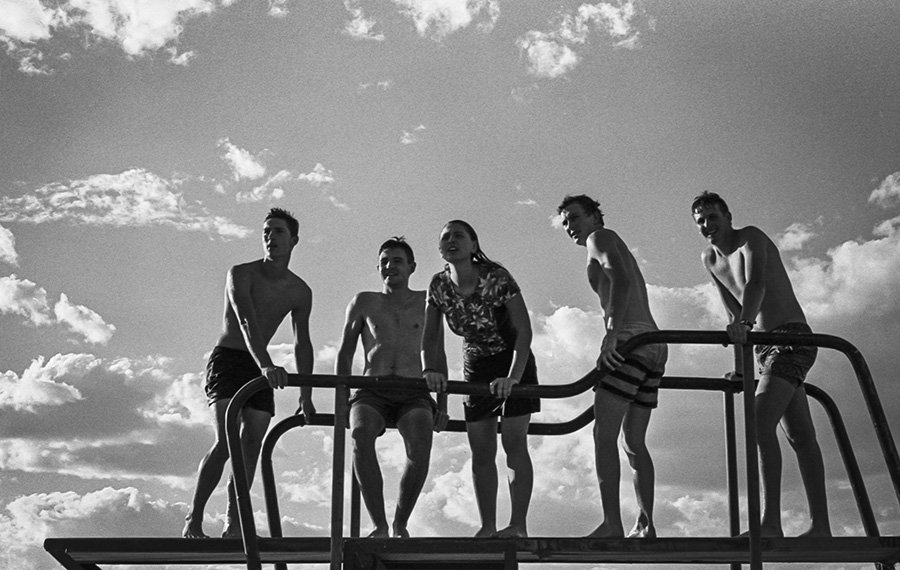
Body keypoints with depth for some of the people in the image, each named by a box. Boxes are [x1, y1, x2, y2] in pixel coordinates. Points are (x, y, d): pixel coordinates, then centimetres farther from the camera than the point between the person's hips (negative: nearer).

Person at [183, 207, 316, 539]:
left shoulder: (300, 292, 3)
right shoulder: (241, 274, -13)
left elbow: (302, 343, 4)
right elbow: (246, 321, -28)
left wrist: (306, 396, -4)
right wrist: (266, 365, -43)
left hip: (260, 369, 5)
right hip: (227, 360, -5)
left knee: (252, 446, -4)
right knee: (226, 440, -19)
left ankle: (233, 524, 3)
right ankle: (194, 518, -12)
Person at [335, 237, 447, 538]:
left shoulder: (426, 302, 17)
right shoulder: (364, 302, 18)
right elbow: (345, 353, 17)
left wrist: (442, 406, 8)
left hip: (414, 394, 0)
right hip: (372, 393, 0)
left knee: (420, 446, -33)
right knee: (361, 436, -34)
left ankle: (401, 522, -17)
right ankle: (379, 524, -29)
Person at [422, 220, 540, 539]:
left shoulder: (497, 278, -24)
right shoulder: (439, 286, -10)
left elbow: (524, 332, -27)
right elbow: (430, 338, -9)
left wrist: (513, 377, -36)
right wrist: (431, 371, -27)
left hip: (513, 363, -5)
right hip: (476, 368, 5)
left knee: (514, 443, -11)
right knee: (480, 452, 3)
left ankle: (518, 525, -9)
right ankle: (487, 527, 9)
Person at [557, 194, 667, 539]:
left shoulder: (601, 238, 4)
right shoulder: (621, 251, 31)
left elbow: (620, 280, -16)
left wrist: (612, 332, -29)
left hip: (630, 342, -10)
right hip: (655, 345, 10)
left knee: (604, 433, -13)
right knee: (634, 442, 11)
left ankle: (612, 524, -20)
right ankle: (645, 526, 10)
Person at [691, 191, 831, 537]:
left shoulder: (751, 238, -11)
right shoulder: (710, 260, 12)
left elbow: (756, 284, -31)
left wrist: (743, 324, -48)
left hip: (791, 338, -8)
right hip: (765, 347, 9)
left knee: (761, 423, -23)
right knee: (800, 437, 6)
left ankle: (770, 523, -28)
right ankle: (821, 527, 7)